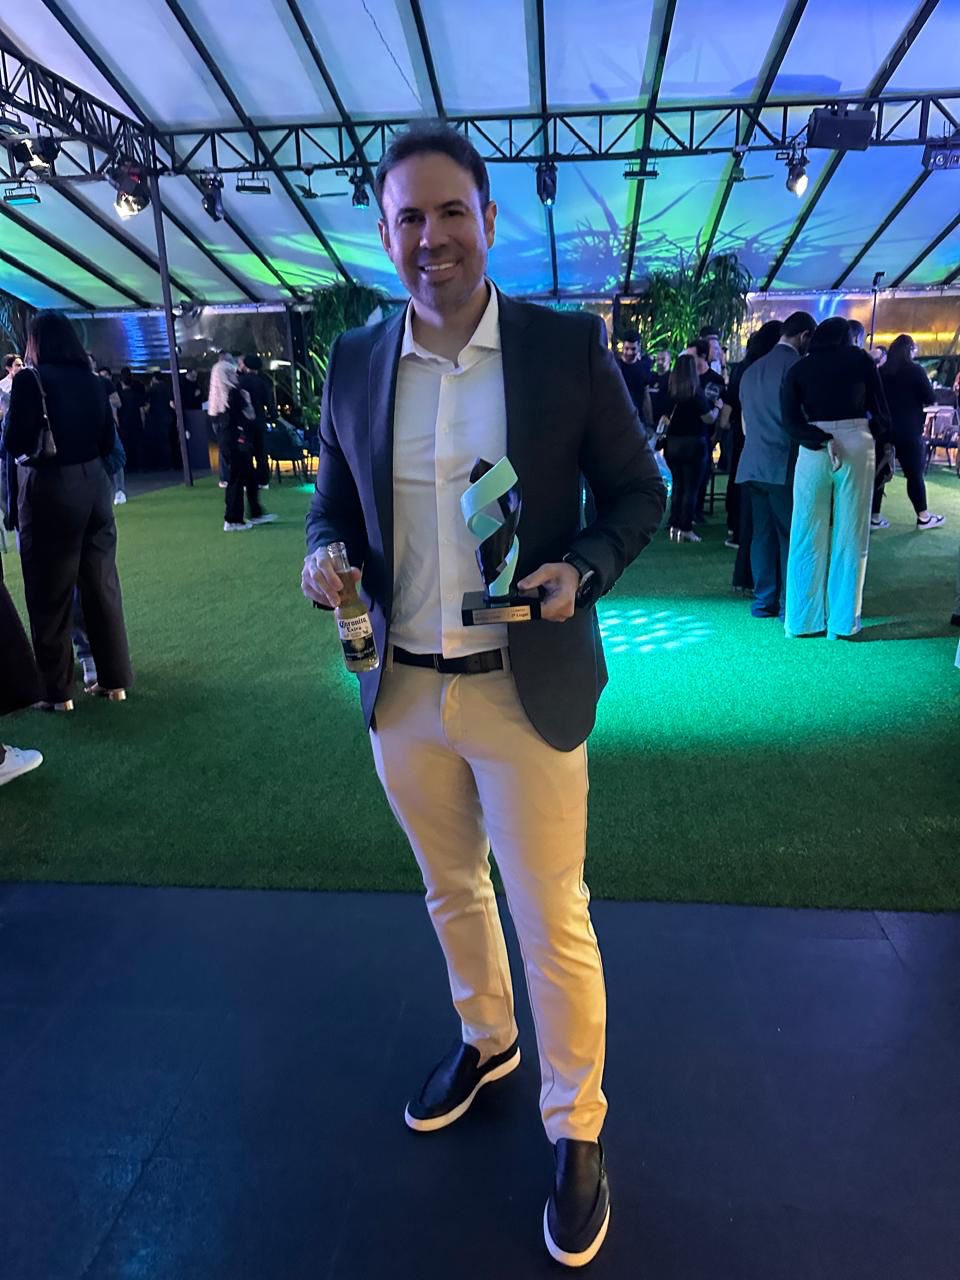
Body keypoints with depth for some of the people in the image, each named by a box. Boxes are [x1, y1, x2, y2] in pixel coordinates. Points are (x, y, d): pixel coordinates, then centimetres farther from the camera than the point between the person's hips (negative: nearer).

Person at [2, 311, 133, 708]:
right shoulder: (92, 380, 6)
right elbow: (108, 441, 8)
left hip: (50, 490, -5)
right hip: (94, 485, 5)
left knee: (50, 593, 4)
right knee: (102, 585, 11)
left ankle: (57, 691, 11)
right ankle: (114, 680, 18)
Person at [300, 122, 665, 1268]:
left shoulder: (569, 347, -6)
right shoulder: (353, 363, 2)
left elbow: (637, 489, 0)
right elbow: (333, 499, 12)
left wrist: (582, 570, -19)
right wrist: (324, 560, -11)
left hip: (524, 692, -3)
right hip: (401, 694, 4)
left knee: (552, 922, 10)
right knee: (450, 893, 23)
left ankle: (575, 1128, 36)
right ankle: (484, 1039, 52)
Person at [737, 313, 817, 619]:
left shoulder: (752, 368, 16)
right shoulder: (795, 365, -7)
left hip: (753, 462, 7)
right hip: (785, 463, -7)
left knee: (762, 533, 9)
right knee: (792, 535, -2)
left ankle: (764, 600, 10)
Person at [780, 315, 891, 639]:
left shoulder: (799, 368, 9)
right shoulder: (860, 359, 9)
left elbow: (790, 421, -5)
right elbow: (879, 408, 8)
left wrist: (818, 439, -5)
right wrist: (885, 445, 17)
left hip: (814, 449, 0)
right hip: (857, 444, 0)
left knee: (809, 536, 6)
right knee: (851, 536, 4)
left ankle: (803, 620, 8)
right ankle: (843, 621, 7)